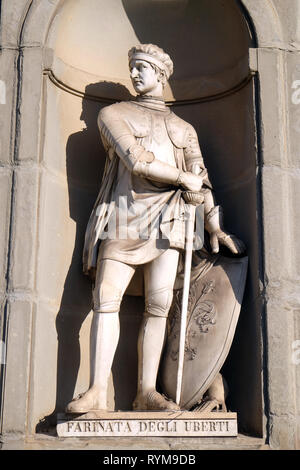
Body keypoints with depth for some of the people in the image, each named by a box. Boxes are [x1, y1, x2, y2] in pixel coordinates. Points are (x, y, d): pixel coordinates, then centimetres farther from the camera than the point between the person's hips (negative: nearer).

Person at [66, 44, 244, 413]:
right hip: (123, 218, -2)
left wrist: (214, 227, 8)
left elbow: (201, 180, 19)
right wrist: (182, 178, 1)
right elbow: (135, 159, -3)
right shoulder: (113, 114, 15)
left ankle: (147, 393, -2)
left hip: (166, 220, 2)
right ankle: (97, 392, -13)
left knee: (159, 304, -7)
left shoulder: (183, 129, 25)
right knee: (106, 299, -14)